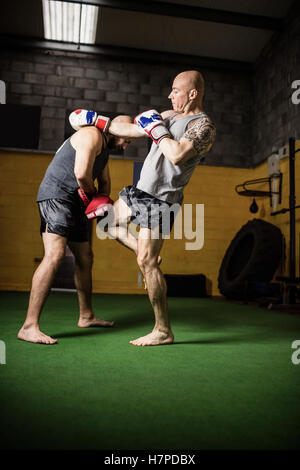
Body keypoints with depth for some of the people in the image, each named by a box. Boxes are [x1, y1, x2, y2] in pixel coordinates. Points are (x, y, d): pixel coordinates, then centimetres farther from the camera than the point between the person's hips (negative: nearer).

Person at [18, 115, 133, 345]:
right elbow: (81, 173, -24)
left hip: (75, 203, 11)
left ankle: (86, 316, 27)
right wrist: (92, 192, -3)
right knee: (55, 255, -23)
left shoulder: (104, 147, 21)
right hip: (57, 195, -11)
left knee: (85, 258, 14)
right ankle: (29, 327, -22)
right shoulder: (92, 135, -11)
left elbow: (104, 182, 24)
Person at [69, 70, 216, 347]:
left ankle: (163, 331, 1)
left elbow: (178, 155, -29)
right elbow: (132, 129, 21)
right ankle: (150, 256, 26)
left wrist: (157, 130, -14)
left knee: (146, 263, -10)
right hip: (142, 189, 9)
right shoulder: (169, 116, 15)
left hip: (162, 199, -9)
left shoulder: (204, 125, -11)